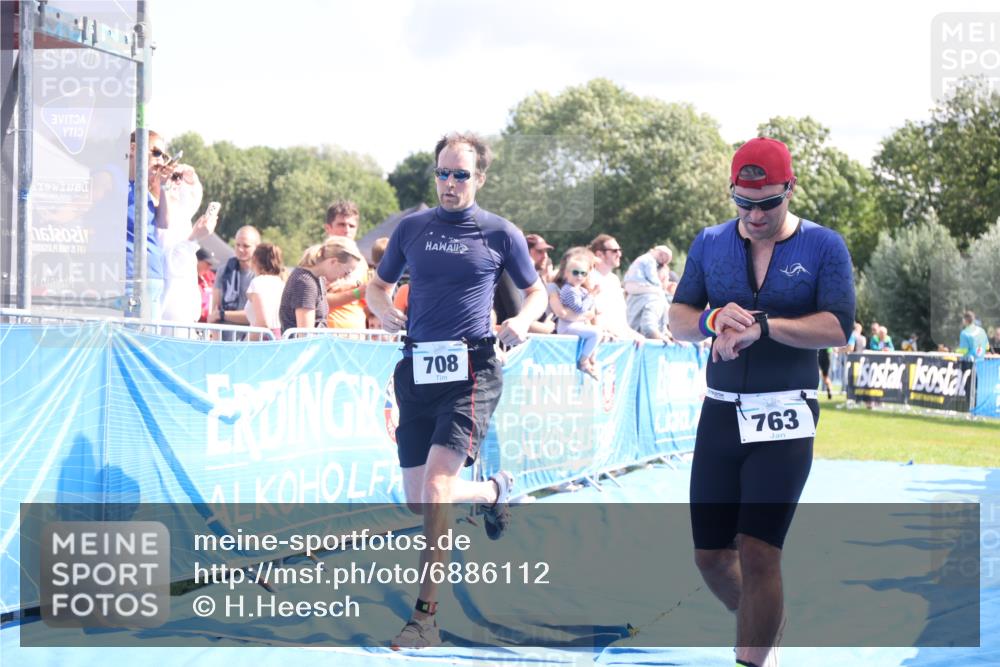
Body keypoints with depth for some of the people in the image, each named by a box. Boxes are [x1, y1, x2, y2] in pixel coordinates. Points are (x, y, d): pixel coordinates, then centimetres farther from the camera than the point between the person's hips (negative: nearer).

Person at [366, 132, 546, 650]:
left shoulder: (501, 234, 2)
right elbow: (378, 285, 19)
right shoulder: (411, 228, 9)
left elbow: (535, 290, 13)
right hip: (417, 370, 4)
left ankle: (426, 616, -12)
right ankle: (493, 491, 40)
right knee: (419, 502, 7)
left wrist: (521, 322, -8)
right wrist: (382, 309, -5)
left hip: (471, 371, -4)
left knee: (434, 485, -20)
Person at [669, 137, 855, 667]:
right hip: (721, 412, 4)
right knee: (709, 554, 7)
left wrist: (762, 326, -25)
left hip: (785, 417, -4)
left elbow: (838, 326, -13)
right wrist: (714, 319, -17)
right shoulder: (710, 243, 8)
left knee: (758, 553, -12)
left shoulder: (823, 246, -3)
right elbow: (678, 319, 6)